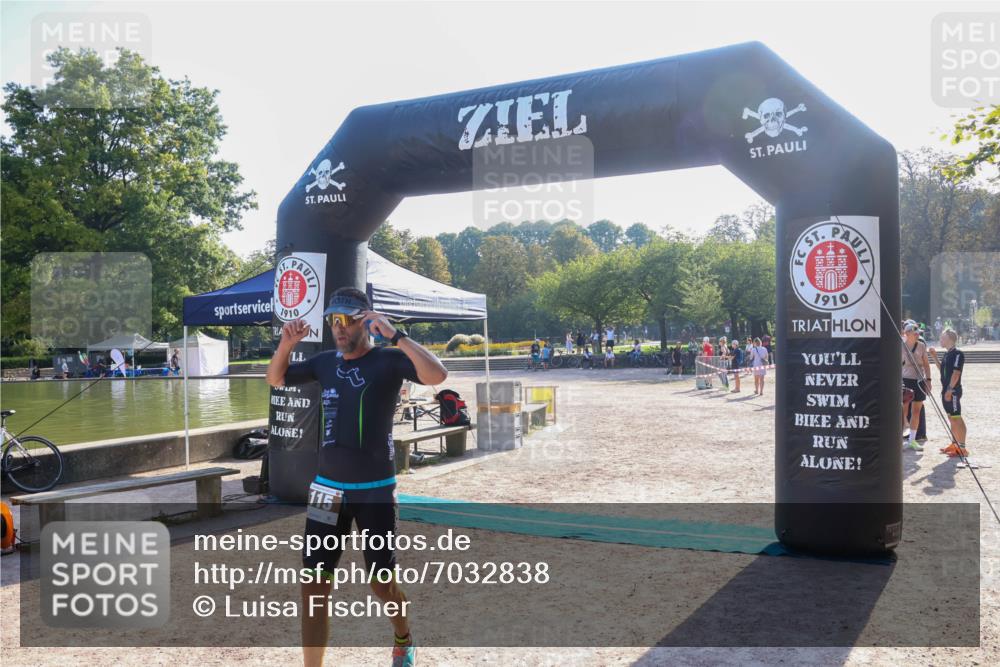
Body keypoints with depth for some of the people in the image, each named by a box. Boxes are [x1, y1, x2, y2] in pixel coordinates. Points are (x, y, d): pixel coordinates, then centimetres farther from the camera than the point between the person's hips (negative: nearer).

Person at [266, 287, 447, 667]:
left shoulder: (389, 360, -9)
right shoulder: (324, 362, 6)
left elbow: (437, 375, -26)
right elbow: (275, 380, 16)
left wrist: (395, 335, -32)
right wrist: (286, 344, -3)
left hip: (375, 490, -4)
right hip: (327, 488, 4)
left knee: (382, 581, 9)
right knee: (314, 584, 0)